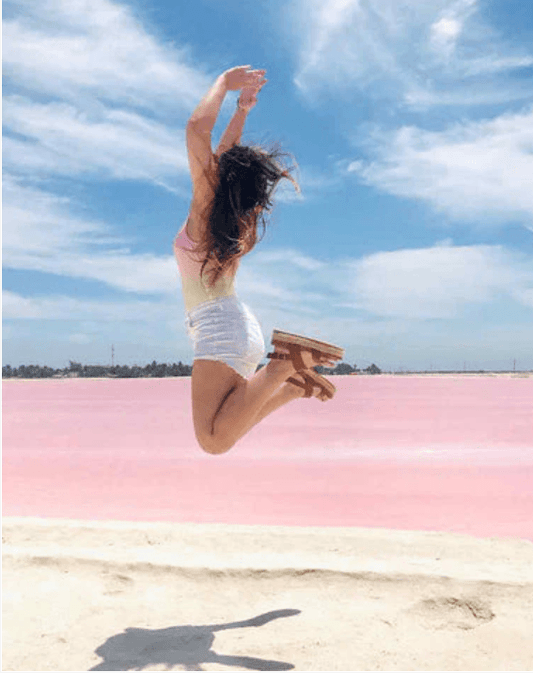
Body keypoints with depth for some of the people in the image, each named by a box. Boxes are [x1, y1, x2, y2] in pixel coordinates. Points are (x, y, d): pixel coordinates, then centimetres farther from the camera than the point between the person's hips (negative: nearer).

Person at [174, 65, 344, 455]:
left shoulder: (207, 205, -7)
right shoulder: (239, 217, 13)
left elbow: (197, 128, -12)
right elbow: (227, 151, 28)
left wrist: (224, 83, 1)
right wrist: (243, 110, 33)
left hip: (220, 326, -9)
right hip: (238, 325, 9)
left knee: (215, 440, -19)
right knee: (227, 429, 18)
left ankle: (284, 366, -21)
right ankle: (293, 382, 6)